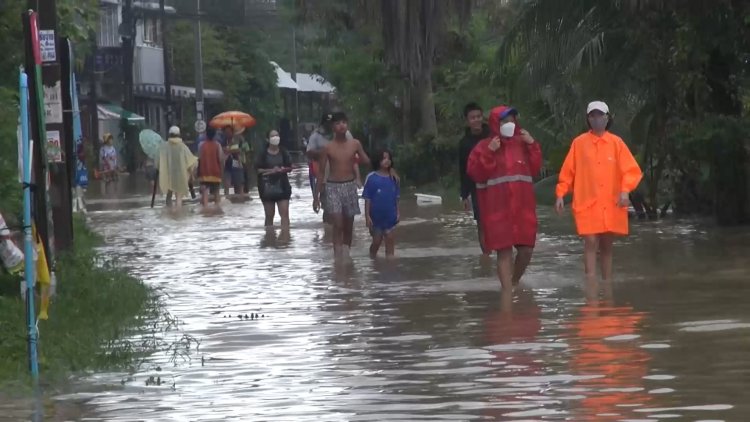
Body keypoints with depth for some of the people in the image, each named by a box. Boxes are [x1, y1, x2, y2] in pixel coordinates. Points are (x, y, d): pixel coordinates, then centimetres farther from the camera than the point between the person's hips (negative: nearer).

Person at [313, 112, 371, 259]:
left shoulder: (355, 144, 1)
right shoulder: (328, 148, -5)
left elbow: (367, 162, 11)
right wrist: (316, 196, -1)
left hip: (350, 186, 3)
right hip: (333, 187, -3)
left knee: (348, 225, 8)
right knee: (338, 225, -13)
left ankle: (346, 254, 20)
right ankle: (338, 258, -16)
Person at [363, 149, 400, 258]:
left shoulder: (393, 178, 1)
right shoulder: (372, 178, -9)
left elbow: (396, 197, 9)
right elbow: (367, 199, -7)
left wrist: (398, 212, 4)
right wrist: (367, 216, -10)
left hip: (390, 216, 3)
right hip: (376, 216, -3)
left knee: (390, 241, 4)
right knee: (376, 242, 9)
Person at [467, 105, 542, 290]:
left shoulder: (522, 143, 11)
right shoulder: (484, 146, -1)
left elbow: (535, 168, 10)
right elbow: (475, 173, -8)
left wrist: (532, 145, -1)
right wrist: (489, 153, -17)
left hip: (522, 206, 4)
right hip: (498, 208, -4)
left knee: (527, 248, 4)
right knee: (504, 250, -5)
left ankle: (514, 282, 29)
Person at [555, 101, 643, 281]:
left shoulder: (616, 142, 4)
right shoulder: (579, 143, 4)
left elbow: (631, 170, 1)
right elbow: (568, 171, 6)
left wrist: (625, 190, -14)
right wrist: (560, 194, 0)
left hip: (611, 205, 2)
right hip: (587, 204, -2)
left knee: (607, 245, 9)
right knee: (590, 243, -11)